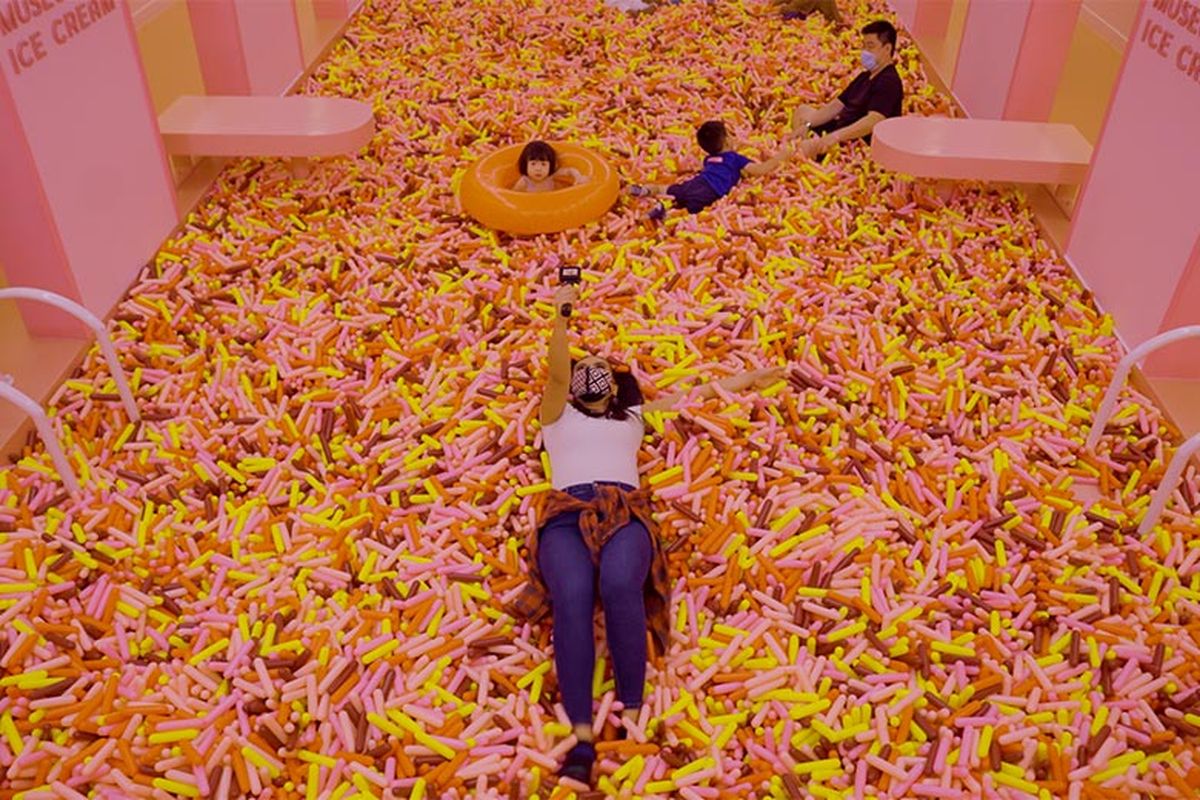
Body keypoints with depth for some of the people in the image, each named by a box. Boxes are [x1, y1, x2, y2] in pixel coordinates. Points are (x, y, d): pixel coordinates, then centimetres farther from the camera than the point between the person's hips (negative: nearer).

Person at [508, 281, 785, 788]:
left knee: (619, 586, -36)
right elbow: (556, 372, 12)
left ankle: (631, 713, -29)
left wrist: (742, 380, 29)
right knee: (572, 597, -34)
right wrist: (561, 317, 2)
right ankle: (582, 738, -37)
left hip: (625, 511, 1)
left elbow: (689, 395, 33)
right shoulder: (558, 415, 29)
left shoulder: (635, 415, 35)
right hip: (566, 513, -1)